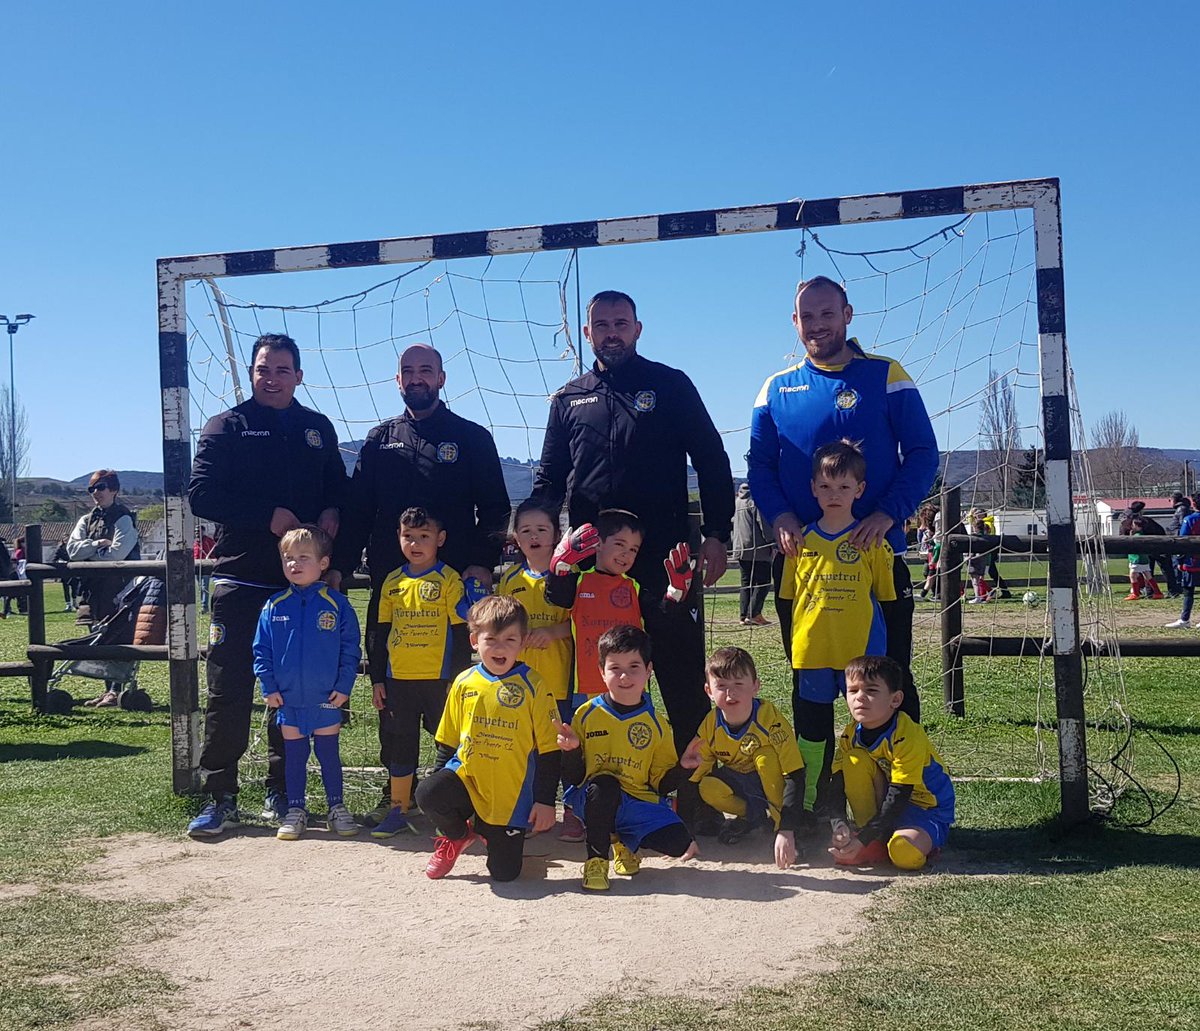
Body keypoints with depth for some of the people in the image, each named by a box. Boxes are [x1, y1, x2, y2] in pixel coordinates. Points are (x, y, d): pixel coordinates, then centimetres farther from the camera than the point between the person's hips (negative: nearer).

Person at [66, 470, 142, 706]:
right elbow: (72, 549, 3)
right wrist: (98, 544, -11)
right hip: (94, 588, 7)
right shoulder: (86, 521, 16)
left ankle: (117, 690, -4)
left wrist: (88, 552, -3)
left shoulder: (124, 519, -4)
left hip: (117, 588, -7)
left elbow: (117, 553, -15)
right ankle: (109, 689, 16)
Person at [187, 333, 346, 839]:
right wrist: (268, 516, -15)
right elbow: (201, 495, -6)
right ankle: (220, 797, 4)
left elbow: (339, 491, 20)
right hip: (240, 582, -3)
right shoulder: (227, 427, 4)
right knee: (228, 692, -3)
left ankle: (282, 792, 18)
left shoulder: (319, 429, 15)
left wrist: (331, 515, -3)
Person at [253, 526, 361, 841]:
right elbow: (261, 649, 4)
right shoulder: (275, 606, 0)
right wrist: (268, 687, -3)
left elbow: (351, 650, -3)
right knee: (293, 756, 12)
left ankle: (337, 808, 21)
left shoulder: (337, 605, -5)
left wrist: (343, 687, -8)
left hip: (326, 699, -2)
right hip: (288, 700, 2)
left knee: (329, 755, 9)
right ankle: (296, 811, 23)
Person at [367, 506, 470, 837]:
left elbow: (461, 631, -4)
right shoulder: (392, 582, 8)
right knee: (399, 746, 12)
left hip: (439, 679, -4)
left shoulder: (449, 580, -4)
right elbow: (380, 634, 13)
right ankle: (398, 811, 23)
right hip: (397, 679, 4)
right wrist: (377, 679, 9)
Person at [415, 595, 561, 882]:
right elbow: (448, 741, 13)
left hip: (510, 794, -2)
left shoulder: (533, 686, -8)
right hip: (465, 777, 2)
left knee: (504, 872, -5)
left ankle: (488, 831, 31)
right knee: (427, 794, -29)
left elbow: (549, 750, -5)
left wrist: (545, 801, -7)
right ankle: (457, 834, 6)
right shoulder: (464, 683, 2)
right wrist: (437, 778, 8)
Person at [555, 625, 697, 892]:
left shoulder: (657, 724, 5)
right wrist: (571, 750, -18)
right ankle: (596, 860, -14)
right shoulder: (587, 714, -1)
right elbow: (574, 777, 1)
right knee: (603, 784, -37)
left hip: (638, 803, 2)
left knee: (679, 843, -20)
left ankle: (624, 841, 11)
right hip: (594, 800, -2)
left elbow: (662, 783, 9)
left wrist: (685, 767, -9)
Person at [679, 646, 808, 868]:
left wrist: (786, 830, -42)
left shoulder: (771, 720, -29)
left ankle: (780, 821, -19)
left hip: (773, 783, -3)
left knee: (765, 757, -33)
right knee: (708, 787, -27)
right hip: (737, 781, 3)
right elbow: (705, 767, -4)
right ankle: (760, 816, -10)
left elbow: (795, 777, -32)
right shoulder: (711, 724, -16)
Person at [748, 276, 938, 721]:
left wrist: (888, 513, -17)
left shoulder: (885, 375, 2)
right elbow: (758, 464, 8)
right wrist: (779, 517, -11)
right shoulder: (776, 388, 10)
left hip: (877, 552, -2)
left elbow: (922, 453, -2)